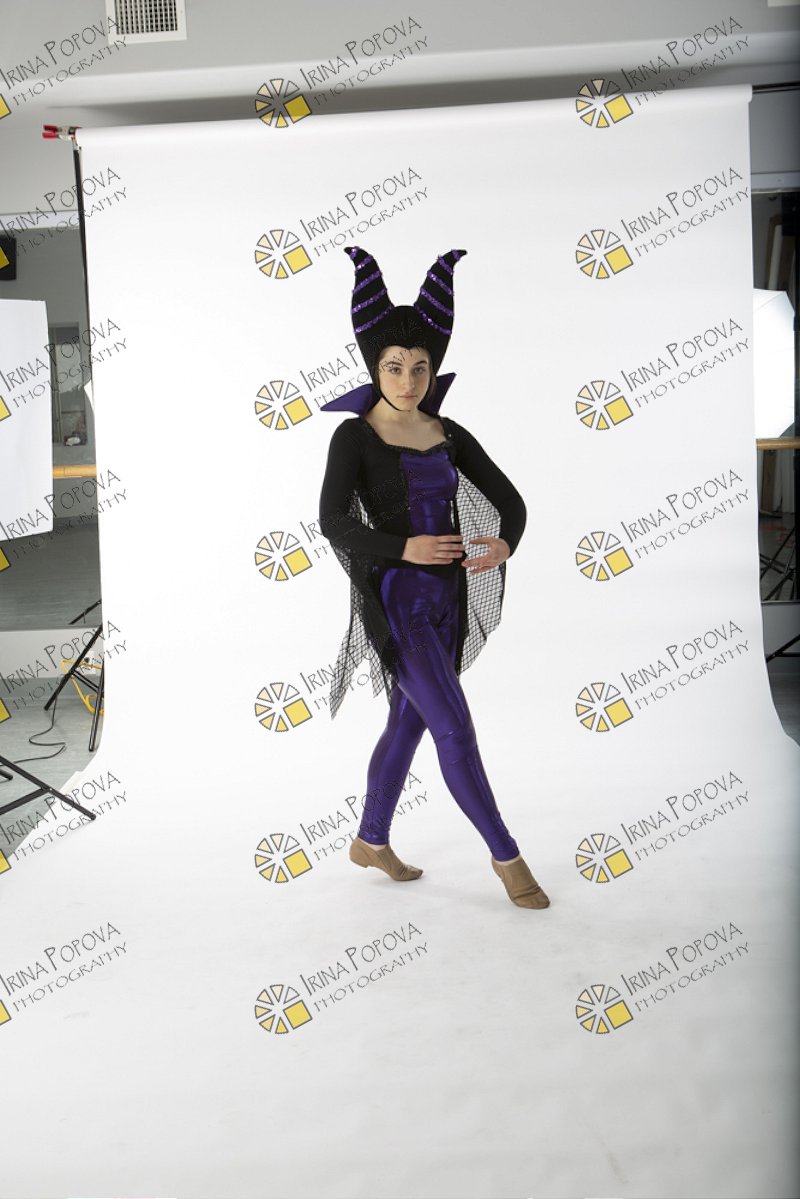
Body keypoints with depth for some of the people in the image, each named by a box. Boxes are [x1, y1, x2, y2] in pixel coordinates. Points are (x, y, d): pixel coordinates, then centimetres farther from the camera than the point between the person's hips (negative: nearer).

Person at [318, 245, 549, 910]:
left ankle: (371, 840, 33)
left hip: (447, 594, 6)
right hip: (396, 598, -6)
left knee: (409, 722, 15)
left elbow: (509, 499, 7)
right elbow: (333, 522, -15)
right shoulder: (355, 435, -5)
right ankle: (506, 854, 9)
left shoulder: (449, 435, 8)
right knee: (456, 728, -7)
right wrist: (404, 548, -28)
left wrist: (504, 543, -15)